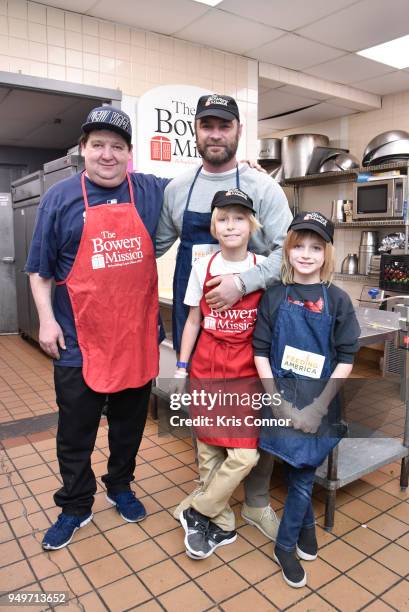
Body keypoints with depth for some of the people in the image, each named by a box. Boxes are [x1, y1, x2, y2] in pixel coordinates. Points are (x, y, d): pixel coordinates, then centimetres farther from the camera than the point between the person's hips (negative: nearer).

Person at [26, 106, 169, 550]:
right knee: (75, 432, 12)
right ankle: (75, 507, 34)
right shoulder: (60, 198, -2)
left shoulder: (152, 192, 2)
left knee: (129, 423, 19)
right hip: (79, 341, -1)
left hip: (136, 336, 2)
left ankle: (120, 487, 42)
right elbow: (39, 268, 1)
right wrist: (46, 318, -6)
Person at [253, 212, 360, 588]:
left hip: (318, 405, 0)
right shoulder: (274, 296, -3)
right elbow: (260, 352, -3)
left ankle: (285, 545, 34)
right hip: (282, 402, 0)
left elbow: (346, 359, -5)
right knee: (301, 474, 9)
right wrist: (279, 403, -11)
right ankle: (307, 525, 38)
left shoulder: (337, 300, -4)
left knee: (302, 475, 9)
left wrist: (319, 406, -12)